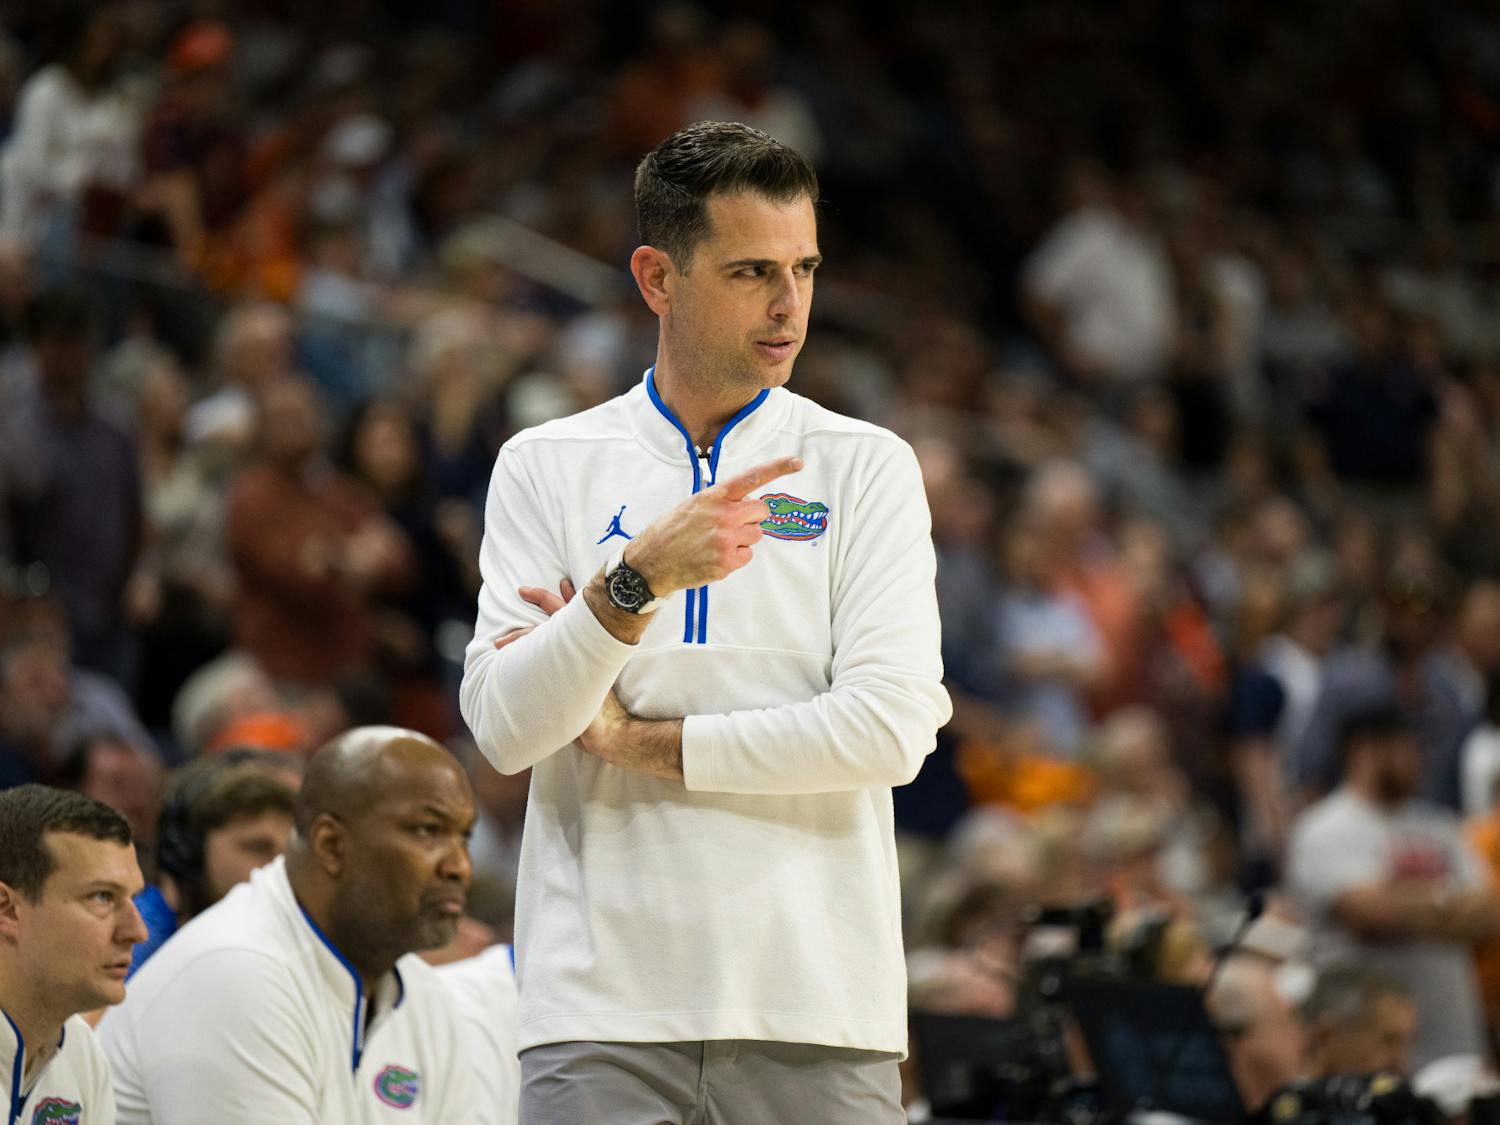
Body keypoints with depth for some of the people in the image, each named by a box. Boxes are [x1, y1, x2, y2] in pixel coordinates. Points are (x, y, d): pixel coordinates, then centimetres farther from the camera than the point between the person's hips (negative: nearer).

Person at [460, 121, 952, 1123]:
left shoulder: (868, 466, 7)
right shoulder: (545, 467, 8)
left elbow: (894, 727, -5)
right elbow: (504, 729, -3)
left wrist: (640, 741, -4)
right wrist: (637, 579, -19)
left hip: (817, 1006, 0)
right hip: (602, 1006, 0)